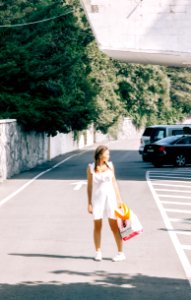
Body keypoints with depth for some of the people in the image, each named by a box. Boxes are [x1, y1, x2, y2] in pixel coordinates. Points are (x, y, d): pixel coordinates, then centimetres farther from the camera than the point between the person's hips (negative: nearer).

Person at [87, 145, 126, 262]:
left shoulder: (110, 165, 4)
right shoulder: (91, 168, -1)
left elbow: (114, 182, 11)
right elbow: (89, 186, 3)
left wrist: (119, 199, 10)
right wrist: (89, 203, 0)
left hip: (110, 197, 1)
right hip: (97, 198, -1)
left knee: (114, 226, 0)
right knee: (97, 226, 4)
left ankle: (121, 253, 5)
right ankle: (98, 252, 14)